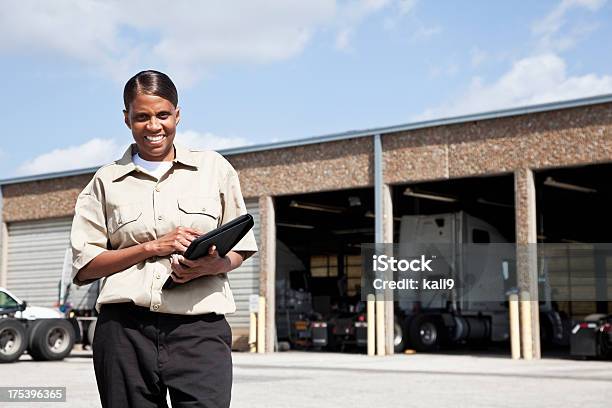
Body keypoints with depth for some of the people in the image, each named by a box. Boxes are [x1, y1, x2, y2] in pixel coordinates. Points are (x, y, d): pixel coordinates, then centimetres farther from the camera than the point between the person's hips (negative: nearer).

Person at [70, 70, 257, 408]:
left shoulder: (214, 167, 12)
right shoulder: (107, 181, 12)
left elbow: (241, 248, 15)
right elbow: (84, 267, 6)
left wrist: (212, 265, -8)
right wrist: (152, 246, -7)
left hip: (200, 328, -1)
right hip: (125, 329, 1)